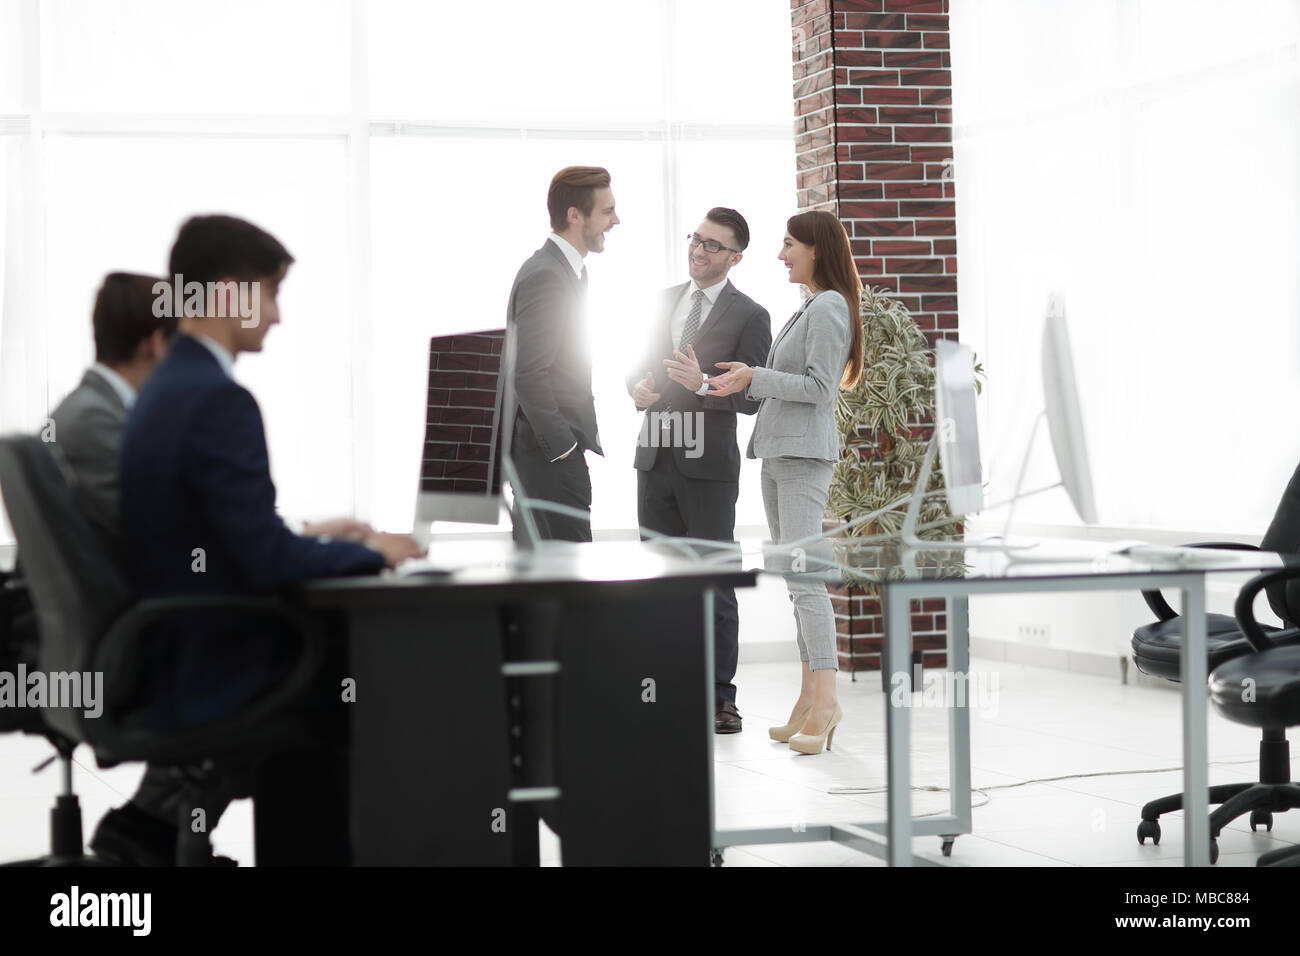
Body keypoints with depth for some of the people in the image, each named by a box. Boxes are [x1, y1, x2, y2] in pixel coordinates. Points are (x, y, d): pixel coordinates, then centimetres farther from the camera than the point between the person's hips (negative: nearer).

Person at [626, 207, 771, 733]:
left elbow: (753, 398, -7)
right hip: (655, 456, 6)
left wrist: (703, 384, -23)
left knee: (713, 582, -3)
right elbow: (642, 360, 21)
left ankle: (720, 698, 1)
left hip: (708, 465, -6)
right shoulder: (665, 299, 14)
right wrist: (639, 387, -2)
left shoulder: (749, 316, -4)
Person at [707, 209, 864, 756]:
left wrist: (754, 378, -15)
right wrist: (746, 380, 13)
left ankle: (825, 700, -14)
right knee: (794, 578, 8)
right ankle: (810, 698, 11)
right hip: (778, 451, 10)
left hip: (805, 454, -10)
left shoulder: (829, 307, -9)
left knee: (803, 575, -14)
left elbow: (819, 386, -16)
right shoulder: (807, 309, 20)